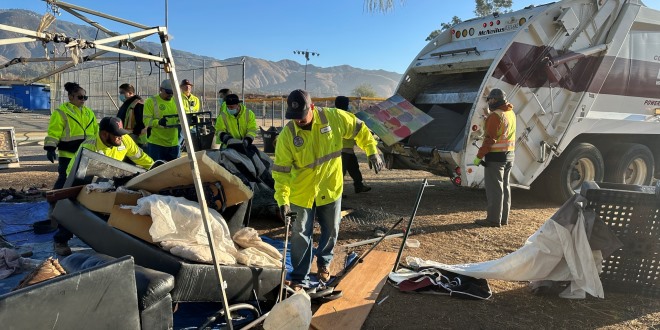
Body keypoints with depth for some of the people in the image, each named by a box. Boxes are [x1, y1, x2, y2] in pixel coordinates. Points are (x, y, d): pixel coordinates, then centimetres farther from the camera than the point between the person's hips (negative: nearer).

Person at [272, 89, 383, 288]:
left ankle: (324, 262, 44)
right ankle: (299, 278, 19)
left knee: (331, 230, 17)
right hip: (302, 192, -2)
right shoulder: (287, 135, -19)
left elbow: (359, 129, 0)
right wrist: (282, 200, -23)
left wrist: (372, 152, 0)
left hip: (331, 187, 2)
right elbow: (281, 170, -17)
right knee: (301, 234, 4)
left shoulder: (334, 117, -16)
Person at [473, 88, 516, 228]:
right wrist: (487, 119, 18)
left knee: (494, 188, -4)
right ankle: (504, 218, 21)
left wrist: (479, 156, -17)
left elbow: (490, 139, -20)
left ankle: (494, 219, 0)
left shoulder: (495, 115, -16)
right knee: (505, 186, 14)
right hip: (509, 154, 9)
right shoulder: (511, 113, 11)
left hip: (496, 156, -9)